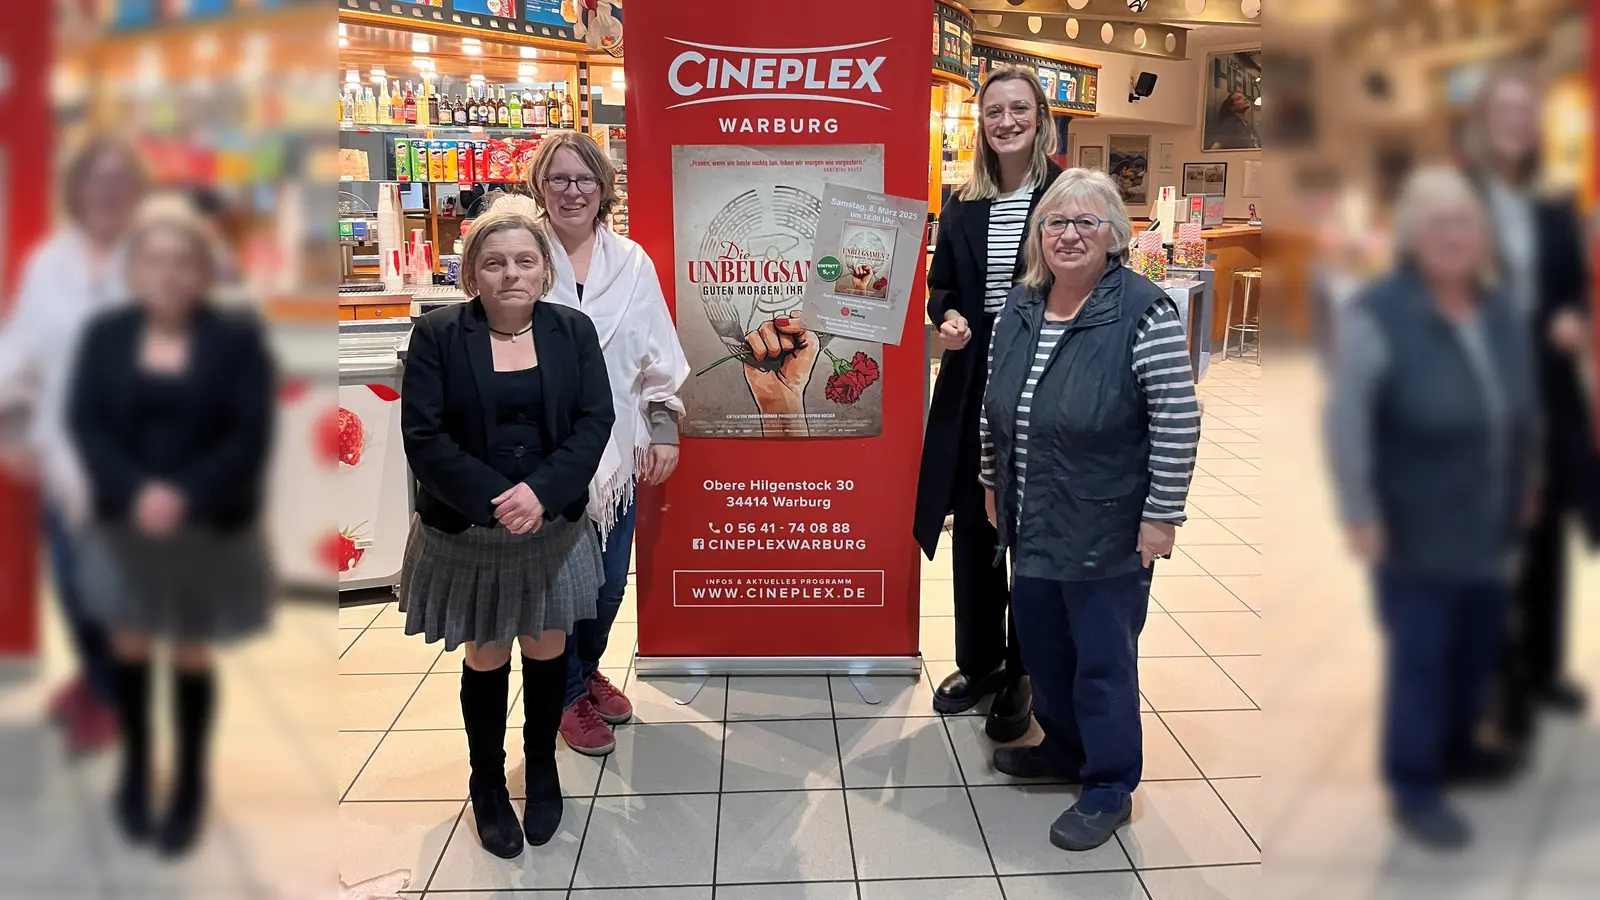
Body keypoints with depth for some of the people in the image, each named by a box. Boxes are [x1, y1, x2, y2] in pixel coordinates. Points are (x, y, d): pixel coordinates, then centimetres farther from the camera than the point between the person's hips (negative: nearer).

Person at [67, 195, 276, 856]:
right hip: (125, 522, 2)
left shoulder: (238, 338, -7)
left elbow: (250, 436, -12)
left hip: (211, 527, -2)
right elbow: (85, 422, -4)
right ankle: (135, 771, 35)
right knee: (129, 647, 14)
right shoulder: (105, 334, 2)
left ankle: (190, 787, 26)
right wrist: (135, 490, -19)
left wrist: (186, 496, -22)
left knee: (192, 654, 9)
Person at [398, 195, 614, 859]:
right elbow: (424, 436, -13)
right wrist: (493, 500, -23)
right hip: (465, 535, -2)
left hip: (554, 529, 2)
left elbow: (594, 421, -8)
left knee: (548, 652, 14)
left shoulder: (573, 330, -1)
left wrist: (542, 492, -22)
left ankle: (542, 767, 38)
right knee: (485, 660, 12)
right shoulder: (436, 335, -8)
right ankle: (487, 783, 33)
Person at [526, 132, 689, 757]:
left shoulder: (631, 262, 3)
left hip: (616, 448, 3)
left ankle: (588, 670, 41)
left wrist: (665, 431, 5)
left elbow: (657, 354, 8)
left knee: (610, 580, 14)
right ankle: (568, 696, 29)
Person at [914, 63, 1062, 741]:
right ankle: (979, 660, 28)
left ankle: (1021, 673, 22)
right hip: (971, 385, 4)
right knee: (971, 524, 11)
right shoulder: (962, 205, 9)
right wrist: (947, 316, -6)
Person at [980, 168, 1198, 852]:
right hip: (1032, 525, 7)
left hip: (1107, 532, -6)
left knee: (1102, 659, 5)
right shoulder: (1020, 307, 3)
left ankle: (1110, 789, 23)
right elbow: (994, 406, 13)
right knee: (1041, 644, 19)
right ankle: (1064, 748, 41)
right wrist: (992, 482, 17)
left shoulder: (1144, 313, -17)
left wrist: (1161, 515, -15)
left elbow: (1178, 422, -16)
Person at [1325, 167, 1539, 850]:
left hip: (1491, 527, 7)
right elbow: (1345, 425, -18)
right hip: (1416, 534, -7)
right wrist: (1359, 515, -17)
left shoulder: (1502, 313, 3)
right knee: (1418, 657, 2)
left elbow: (1523, 409, 13)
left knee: (1479, 647, 19)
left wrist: (1525, 482, 17)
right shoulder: (1377, 318, -20)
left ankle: (1456, 748, 42)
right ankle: (1414, 789, 19)